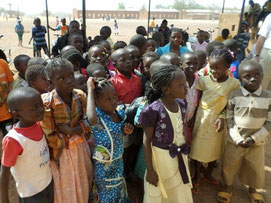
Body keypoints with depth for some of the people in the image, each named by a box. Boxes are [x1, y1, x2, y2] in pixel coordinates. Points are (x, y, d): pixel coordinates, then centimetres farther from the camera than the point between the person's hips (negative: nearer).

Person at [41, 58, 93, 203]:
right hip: (60, 151, -4)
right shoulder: (47, 103, -25)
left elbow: (84, 123, -1)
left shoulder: (80, 96, -11)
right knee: (65, 191, 18)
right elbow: (49, 136, -17)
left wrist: (70, 131, -18)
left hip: (80, 147, 4)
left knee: (83, 185, 24)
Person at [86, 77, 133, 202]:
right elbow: (92, 119, -55)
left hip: (119, 162, 6)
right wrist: (90, 90, -42)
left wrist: (126, 131, -12)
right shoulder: (98, 116, -27)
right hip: (105, 167, -6)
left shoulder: (120, 111, -7)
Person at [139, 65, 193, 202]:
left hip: (180, 156, 6)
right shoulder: (153, 110, -25)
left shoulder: (181, 104, -6)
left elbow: (182, 130, 6)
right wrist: (150, 170, -12)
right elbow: (147, 141, -16)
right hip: (161, 157, -5)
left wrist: (185, 151, 14)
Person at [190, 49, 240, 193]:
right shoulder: (204, 80, -12)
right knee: (198, 148, 11)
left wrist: (222, 117, -18)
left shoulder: (234, 84, -11)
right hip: (202, 120, -1)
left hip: (219, 122, 1)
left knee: (215, 150, 18)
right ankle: (196, 177, 35)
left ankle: (208, 175, 45)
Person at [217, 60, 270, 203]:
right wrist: (238, 138, -15)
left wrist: (254, 138, -15)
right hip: (234, 140, -1)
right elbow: (229, 119, -7)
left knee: (256, 169, 19)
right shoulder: (234, 96, -12)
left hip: (257, 142, 1)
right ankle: (228, 187, 43)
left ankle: (252, 189, 48)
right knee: (229, 166, 14)